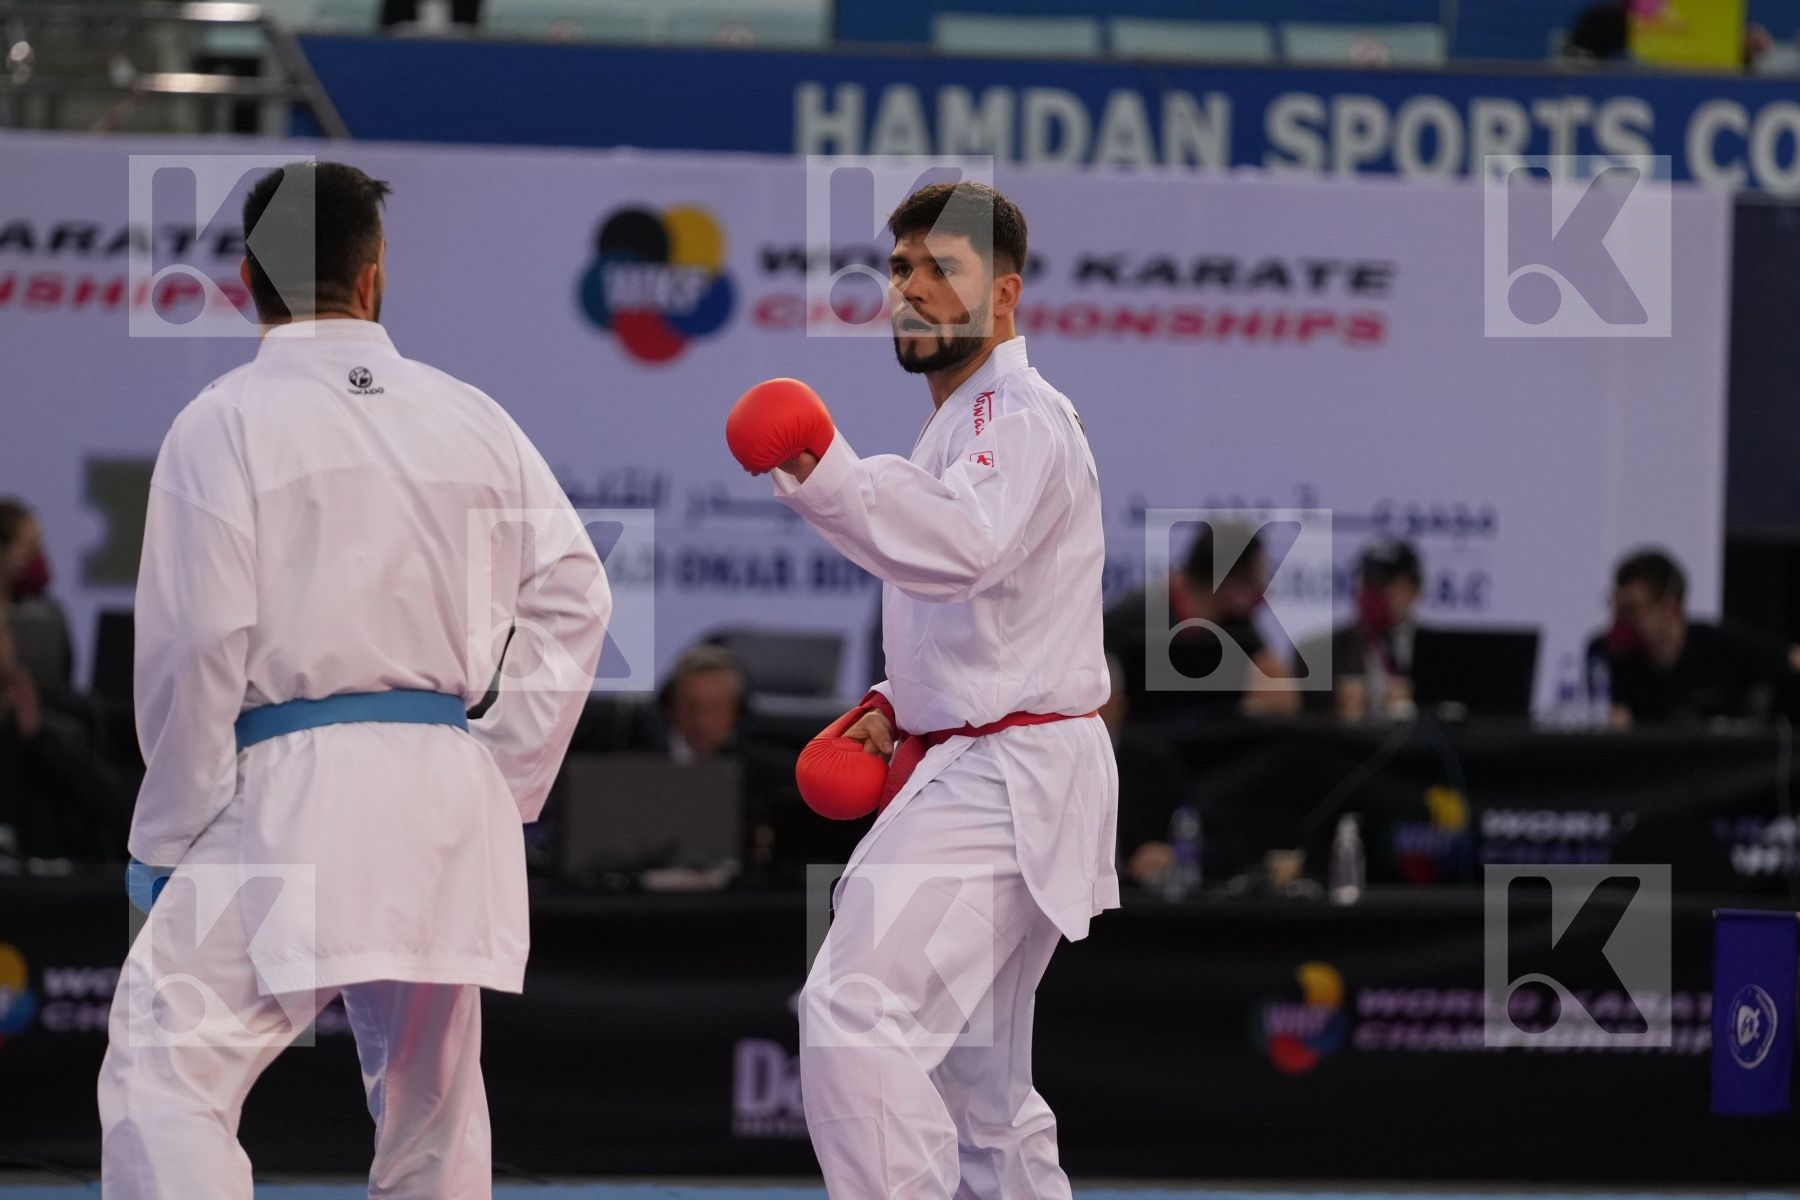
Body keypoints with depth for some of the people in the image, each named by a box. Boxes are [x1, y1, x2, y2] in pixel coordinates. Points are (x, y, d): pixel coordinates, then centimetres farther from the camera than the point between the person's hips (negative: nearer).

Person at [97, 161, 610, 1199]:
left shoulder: (226, 423, -3)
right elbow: (573, 597, 11)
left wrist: (166, 840, 2)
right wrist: (506, 785, 17)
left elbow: (194, 651, -7)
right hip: (446, 802, 6)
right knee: (429, 1095, 18)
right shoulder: (469, 418, 11)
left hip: (293, 792, -5)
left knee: (165, 1071, -8)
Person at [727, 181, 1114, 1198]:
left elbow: (965, 545, -35)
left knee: (857, 1019, -25)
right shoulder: (964, 426, 21)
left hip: (1002, 786, -11)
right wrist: (897, 708, 13)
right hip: (975, 776, 11)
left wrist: (828, 479, -51)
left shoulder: (1021, 418, -12)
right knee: (976, 1088, 17)